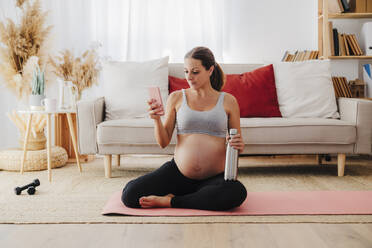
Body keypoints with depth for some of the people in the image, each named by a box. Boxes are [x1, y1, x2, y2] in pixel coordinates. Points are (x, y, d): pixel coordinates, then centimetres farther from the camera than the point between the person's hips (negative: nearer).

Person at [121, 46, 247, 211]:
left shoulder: (228, 101, 4)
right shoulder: (176, 98, 5)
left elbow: (238, 145, 9)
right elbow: (163, 142, 3)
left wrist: (239, 145, -14)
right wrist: (157, 119, -15)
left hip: (215, 177, 0)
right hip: (177, 172, 1)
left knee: (237, 192, -35)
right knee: (130, 194, -19)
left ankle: (169, 201, -16)